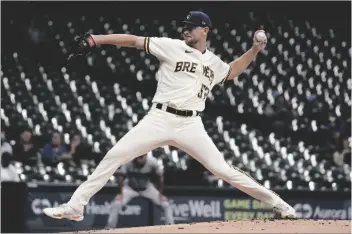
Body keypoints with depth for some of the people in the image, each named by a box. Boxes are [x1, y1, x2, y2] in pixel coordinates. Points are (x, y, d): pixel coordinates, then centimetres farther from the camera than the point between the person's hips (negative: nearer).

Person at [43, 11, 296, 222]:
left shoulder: (214, 62, 13)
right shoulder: (172, 47, 2)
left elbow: (232, 71, 36)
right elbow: (134, 40, -3)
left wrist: (255, 50, 22)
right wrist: (93, 40, -9)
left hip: (190, 125, 1)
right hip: (159, 120, -1)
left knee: (223, 170, -6)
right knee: (114, 157, -12)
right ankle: (75, 206, -7)